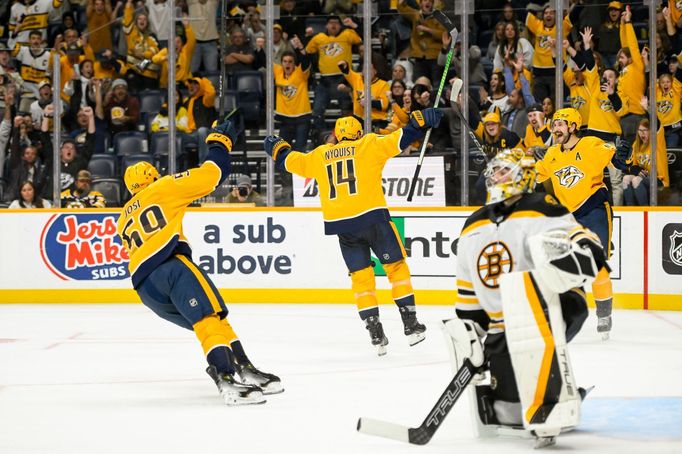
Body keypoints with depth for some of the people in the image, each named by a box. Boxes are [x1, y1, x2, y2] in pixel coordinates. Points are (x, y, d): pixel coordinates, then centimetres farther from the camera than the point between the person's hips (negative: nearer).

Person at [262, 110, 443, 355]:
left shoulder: (319, 155, 18)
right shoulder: (369, 145, 8)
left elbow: (292, 161, 31)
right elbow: (401, 138, -2)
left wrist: (278, 148, 49)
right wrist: (421, 121, 5)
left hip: (340, 223, 3)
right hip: (371, 215, -3)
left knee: (361, 277, 11)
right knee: (396, 266, 8)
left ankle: (376, 334, 5)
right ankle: (410, 325, 4)